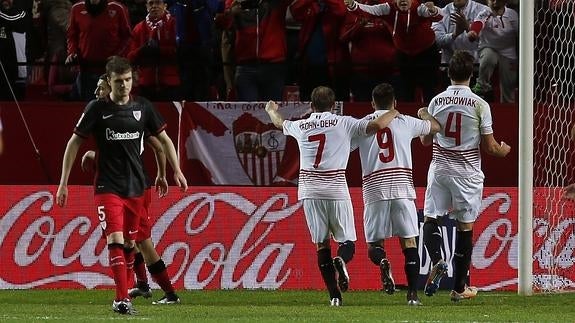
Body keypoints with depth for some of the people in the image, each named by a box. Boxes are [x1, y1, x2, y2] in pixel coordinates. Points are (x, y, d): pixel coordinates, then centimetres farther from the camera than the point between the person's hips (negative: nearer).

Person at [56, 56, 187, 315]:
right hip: (107, 187, -4)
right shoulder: (97, 109, -5)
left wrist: (177, 171, 6)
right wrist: (63, 183, -2)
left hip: (135, 187, 4)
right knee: (115, 240, -16)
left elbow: (164, 139, 15)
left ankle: (122, 296, 19)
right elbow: (74, 143, 1)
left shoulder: (142, 107, 4)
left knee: (130, 243, 9)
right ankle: (122, 298, -19)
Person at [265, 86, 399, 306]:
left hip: (310, 190, 2)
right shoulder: (343, 123, 2)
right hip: (336, 189, -2)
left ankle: (334, 295, -1)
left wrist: (272, 111, 56)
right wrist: (394, 113, 14)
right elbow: (377, 125, -7)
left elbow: (279, 123, 33)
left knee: (321, 243, 7)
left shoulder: (300, 127, 11)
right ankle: (341, 261, -31)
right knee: (348, 242, 5)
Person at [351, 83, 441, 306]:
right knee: (409, 241, 5)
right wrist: (425, 114, 46)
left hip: (374, 189, 0)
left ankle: (382, 262, -27)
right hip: (402, 187, 0)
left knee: (374, 243, 8)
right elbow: (436, 127, 26)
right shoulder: (405, 122, 10)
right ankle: (413, 293, -4)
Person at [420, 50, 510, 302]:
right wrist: (502, 150, 18)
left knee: (430, 218, 8)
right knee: (465, 227, 6)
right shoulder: (479, 105, -8)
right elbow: (489, 146, -4)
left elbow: (425, 140, 8)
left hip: (439, 168, 1)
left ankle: (437, 261, -22)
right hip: (467, 172, -1)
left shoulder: (436, 102, -1)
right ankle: (459, 288, 10)